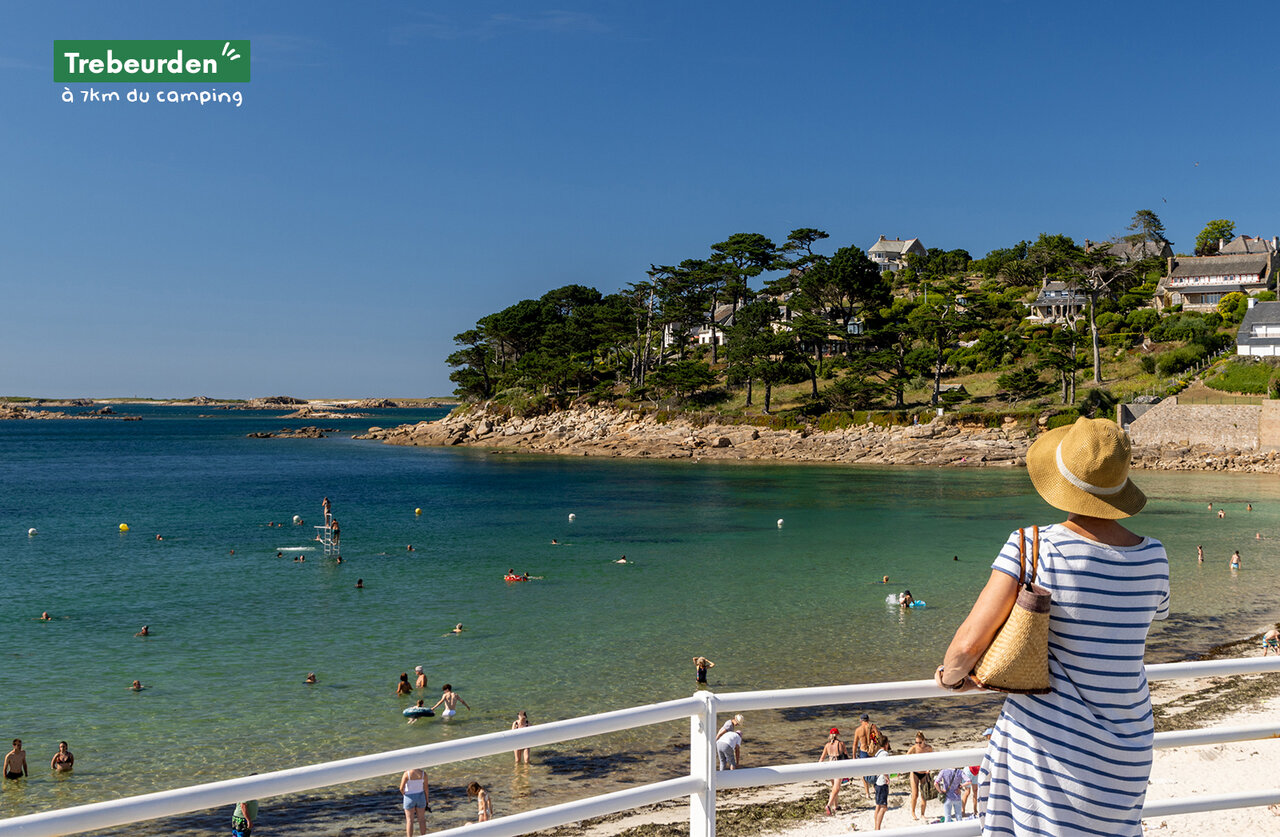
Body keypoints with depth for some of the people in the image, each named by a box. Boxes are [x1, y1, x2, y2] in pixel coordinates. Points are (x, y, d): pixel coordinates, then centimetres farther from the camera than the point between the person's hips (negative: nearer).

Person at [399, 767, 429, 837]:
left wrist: (404, 794, 6)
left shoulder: (407, 773, -18)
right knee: (422, 819, 13)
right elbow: (426, 788, -4)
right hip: (420, 797, 2)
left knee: (409, 820, 6)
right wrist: (426, 801, 8)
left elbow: (401, 788, -16)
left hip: (410, 798, -2)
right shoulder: (423, 773, -10)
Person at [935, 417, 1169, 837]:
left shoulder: (1031, 547, -19)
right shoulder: (1152, 558, -6)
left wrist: (951, 673, 1)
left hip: (1049, 735, -4)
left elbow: (970, 642, -21)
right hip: (1128, 740, 4)